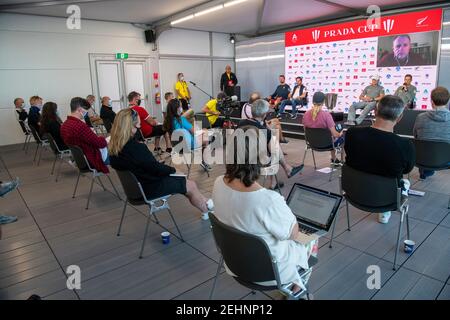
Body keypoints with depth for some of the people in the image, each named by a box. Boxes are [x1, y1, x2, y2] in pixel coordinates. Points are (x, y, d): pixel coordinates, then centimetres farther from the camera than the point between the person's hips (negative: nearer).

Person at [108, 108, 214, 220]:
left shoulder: (114, 147, -7)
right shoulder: (137, 148, -33)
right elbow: (156, 169, -20)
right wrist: (172, 169, -3)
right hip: (149, 187, -8)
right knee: (191, 185, 11)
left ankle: (204, 204, 36)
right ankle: (206, 210, 34)